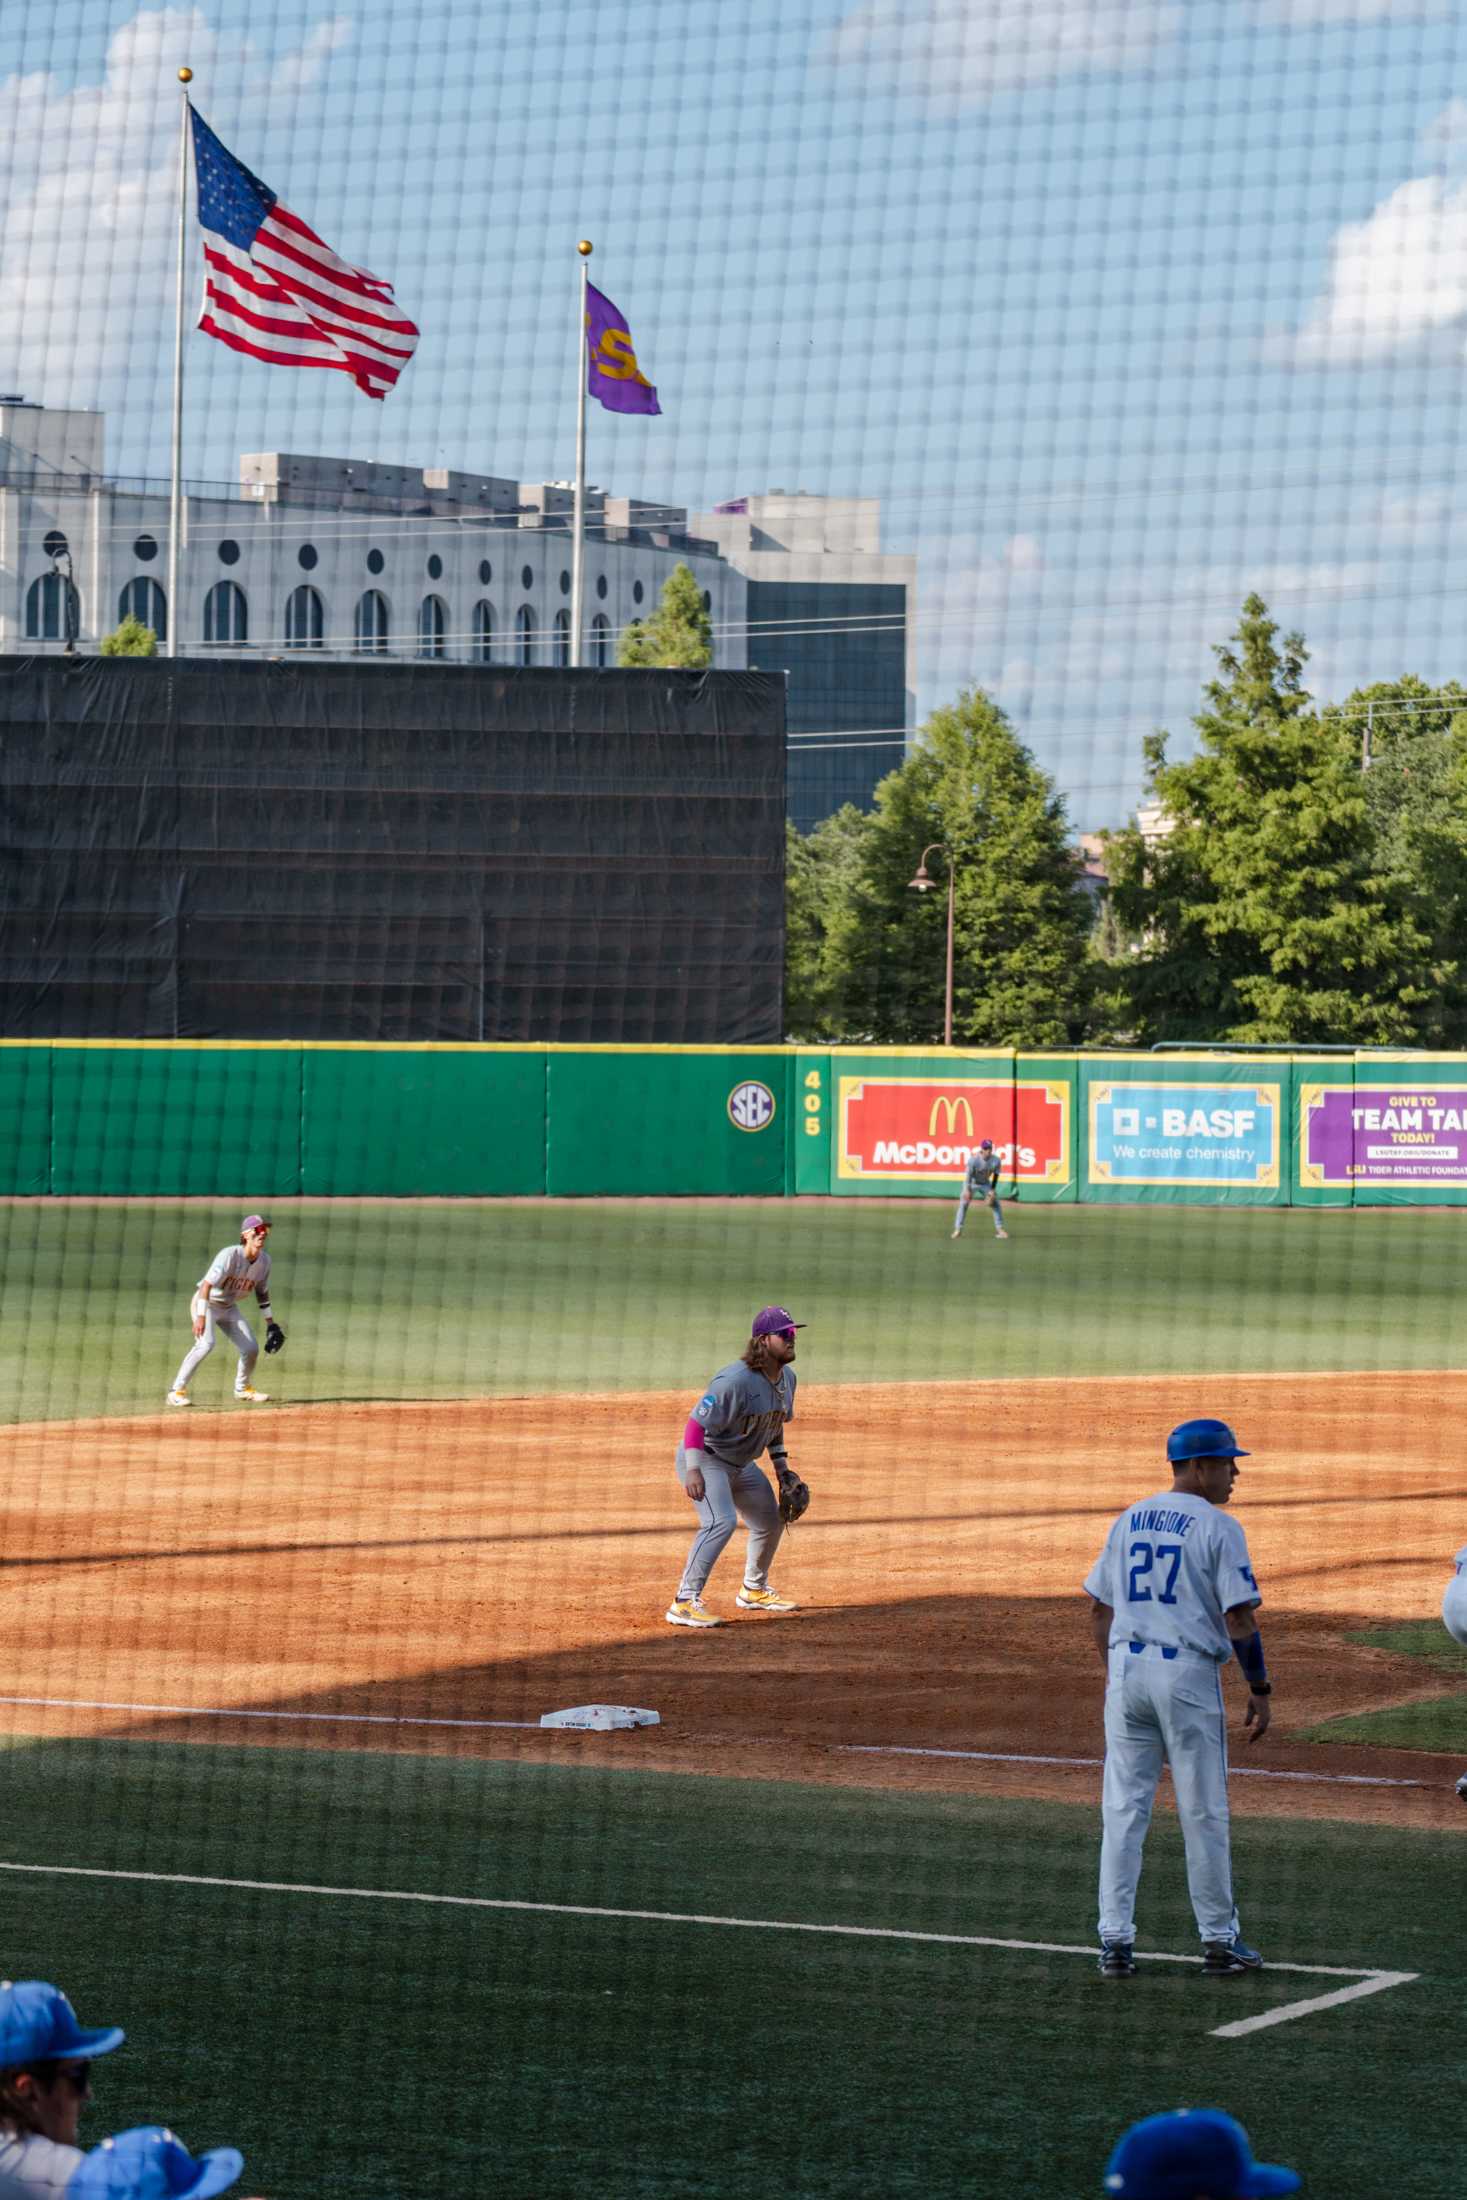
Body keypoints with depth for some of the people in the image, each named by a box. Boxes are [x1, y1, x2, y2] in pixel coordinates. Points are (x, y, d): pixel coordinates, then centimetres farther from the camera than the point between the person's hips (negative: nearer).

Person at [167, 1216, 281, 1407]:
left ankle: (243, 1389, 29)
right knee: (206, 1343, -28)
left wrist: (270, 1322, 10)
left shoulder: (264, 1260, -5)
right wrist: (200, 1317, -37)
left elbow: (262, 1292, 10)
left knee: (251, 1348, 1)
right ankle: (177, 1391, -23)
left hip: (228, 1307, 7)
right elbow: (207, 1285, -31)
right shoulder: (230, 1255, -28)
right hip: (206, 1303, -7)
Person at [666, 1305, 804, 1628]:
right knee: (722, 1521, -29)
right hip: (705, 1457, -10)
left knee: (771, 1522, 20)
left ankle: (754, 1590, 43)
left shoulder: (787, 1378, 0)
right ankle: (684, 1603, -29)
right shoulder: (736, 1380, -29)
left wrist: (782, 1468, 13)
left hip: (740, 1464, 10)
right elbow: (697, 1422, -30)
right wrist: (693, 1470, -38)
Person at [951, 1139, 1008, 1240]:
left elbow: (996, 1175, -7)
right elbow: (968, 1175, -23)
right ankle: (958, 1229, -5)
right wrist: (967, 1190, -28)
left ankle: (999, 1229, 10)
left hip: (986, 1184, 3)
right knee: (963, 1204, -12)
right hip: (972, 1183, -3)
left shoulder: (996, 1160, -20)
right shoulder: (973, 1159, -29)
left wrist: (992, 1190, -8)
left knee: (996, 1204, -2)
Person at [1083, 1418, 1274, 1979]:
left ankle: (1115, 1943, 3)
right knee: (1203, 1813, 4)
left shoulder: (1128, 1521, 11)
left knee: (1123, 1810, 6)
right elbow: (1239, 1618, -12)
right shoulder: (1217, 1528, -7)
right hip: (1189, 1675, -5)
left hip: (1126, 1670, 5)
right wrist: (1260, 1690, -4)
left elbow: (1100, 1607, 13)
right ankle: (1219, 1942, 11)